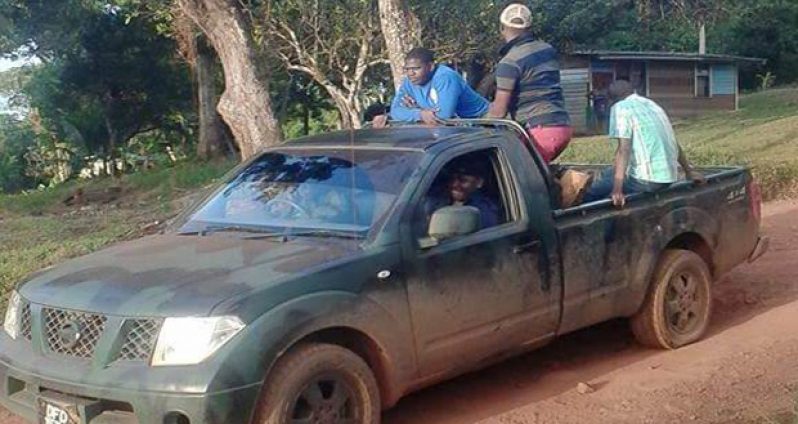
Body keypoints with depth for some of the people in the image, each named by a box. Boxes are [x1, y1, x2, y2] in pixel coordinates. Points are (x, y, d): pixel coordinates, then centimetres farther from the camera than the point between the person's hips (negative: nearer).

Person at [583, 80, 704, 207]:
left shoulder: (620, 107, -5)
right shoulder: (652, 105, 18)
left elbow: (624, 149, -17)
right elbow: (674, 143, 23)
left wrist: (617, 189, -23)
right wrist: (689, 171, 32)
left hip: (646, 180, -9)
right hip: (669, 177, 9)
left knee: (590, 192, 2)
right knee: (608, 174, 28)